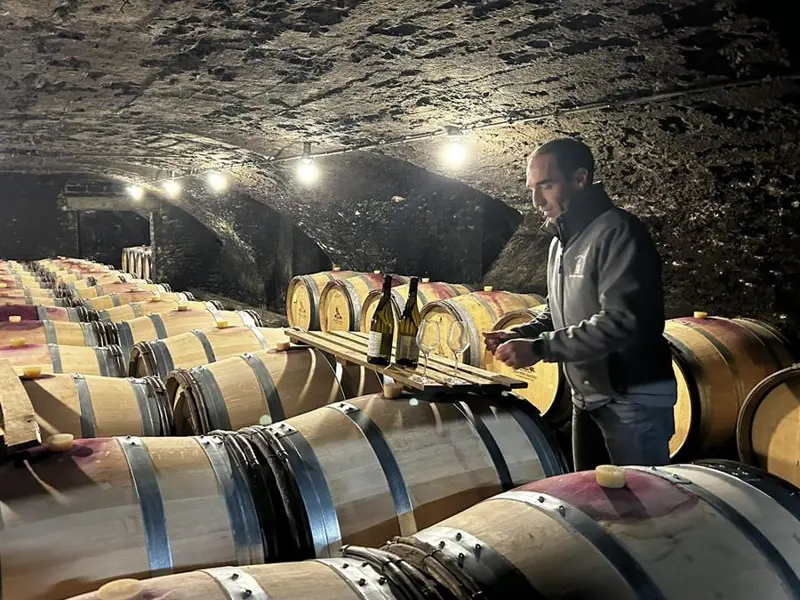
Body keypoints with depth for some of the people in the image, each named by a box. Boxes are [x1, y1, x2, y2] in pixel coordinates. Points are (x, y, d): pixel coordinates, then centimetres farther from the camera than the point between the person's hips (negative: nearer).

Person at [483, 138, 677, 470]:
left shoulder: (618, 232, -18)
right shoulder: (561, 241, 12)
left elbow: (622, 321, -28)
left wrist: (539, 348, -26)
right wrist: (520, 334, 0)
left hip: (634, 399, -9)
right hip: (587, 398, 9)